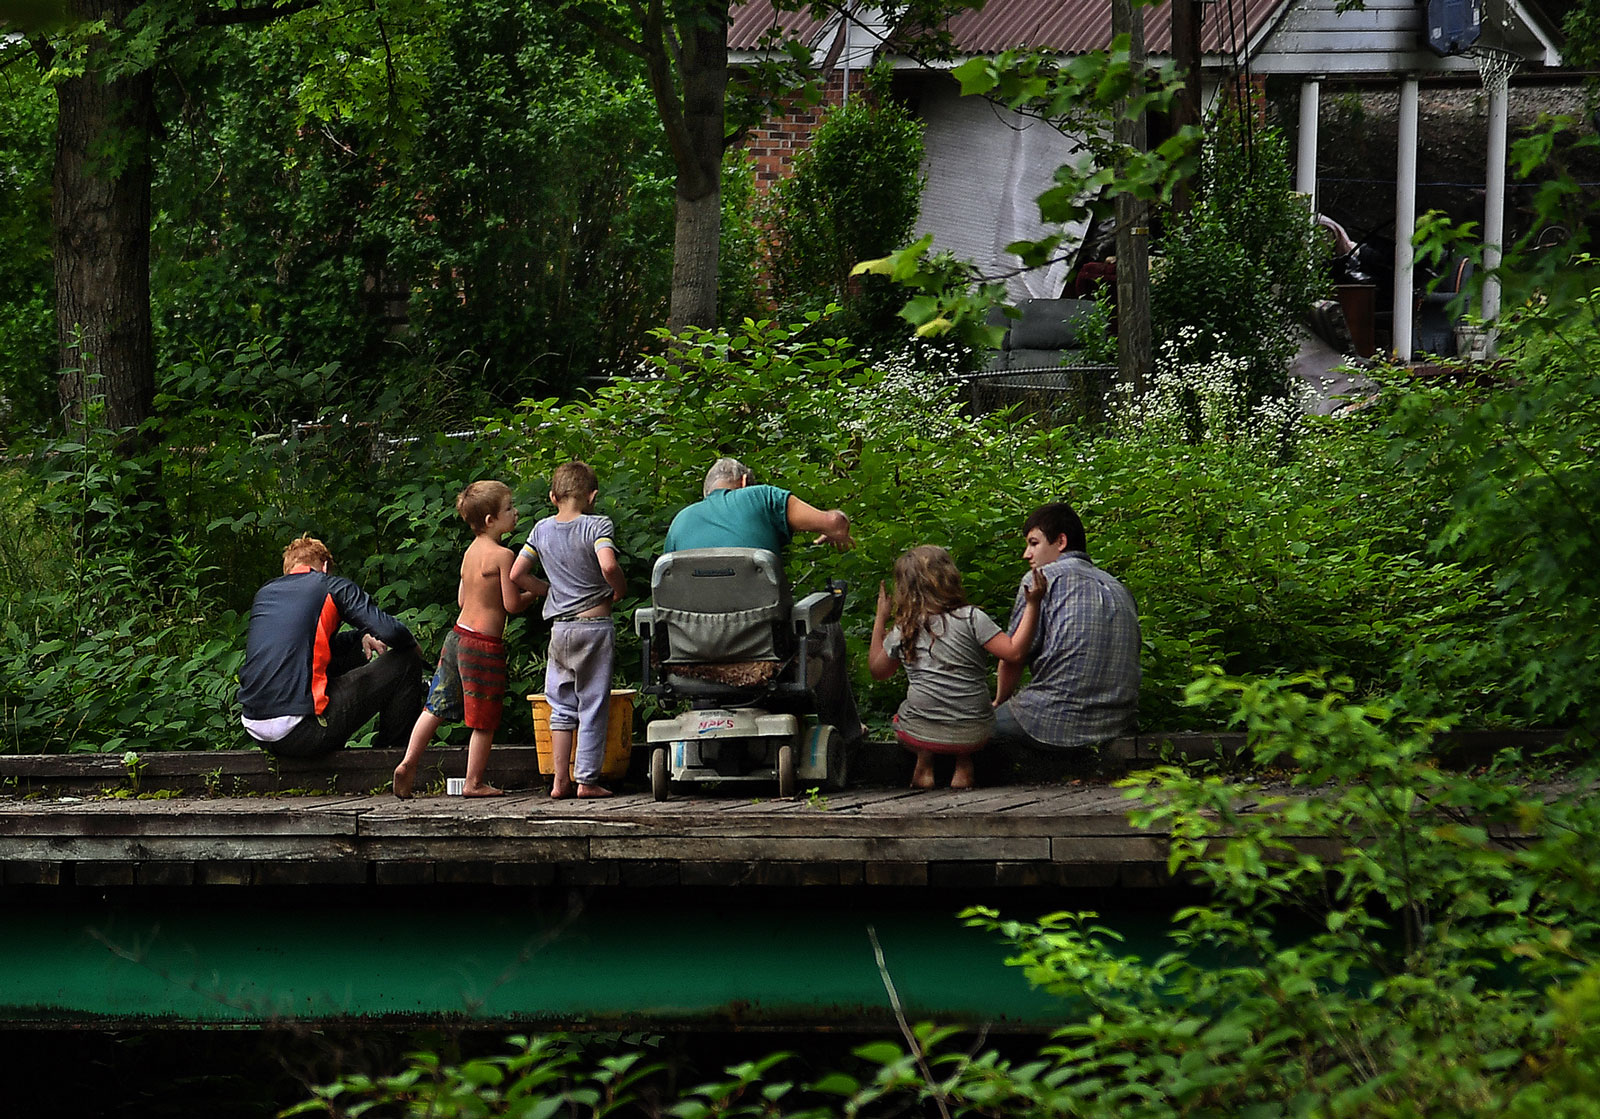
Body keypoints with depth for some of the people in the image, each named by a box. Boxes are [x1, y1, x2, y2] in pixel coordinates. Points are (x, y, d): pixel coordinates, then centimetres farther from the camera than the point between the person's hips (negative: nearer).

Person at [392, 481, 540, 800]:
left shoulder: (470, 551, 9)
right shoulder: (502, 555, -16)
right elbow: (512, 605, -15)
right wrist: (534, 593, 4)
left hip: (457, 636, 8)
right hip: (485, 644, -8)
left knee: (437, 706, 14)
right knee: (484, 719, 5)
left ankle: (408, 764, 11)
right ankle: (474, 782, 12)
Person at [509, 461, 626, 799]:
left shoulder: (542, 529, 5)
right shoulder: (598, 526, -10)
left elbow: (517, 574, 8)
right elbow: (608, 566, -27)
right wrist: (619, 590, -8)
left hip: (559, 628, 4)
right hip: (594, 624, -4)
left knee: (562, 706, 13)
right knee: (593, 705, 3)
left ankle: (560, 781, 10)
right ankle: (588, 780, 4)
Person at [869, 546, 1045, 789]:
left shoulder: (902, 631, -1)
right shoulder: (970, 618, -10)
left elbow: (878, 671, 16)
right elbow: (1014, 652, -14)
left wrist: (880, 619, 23)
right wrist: (1032, 605, -11)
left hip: (920, 733, 1)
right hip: (974, 734, 0)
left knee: (902, 715, 35)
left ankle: (924, 762, 7)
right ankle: (964, 765, 10)